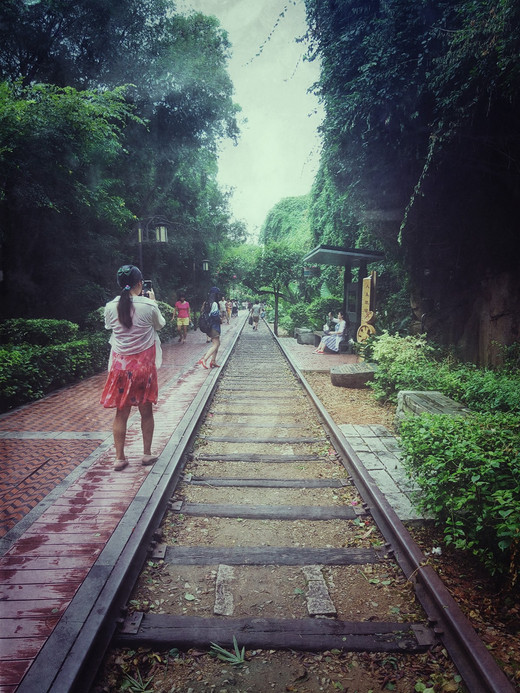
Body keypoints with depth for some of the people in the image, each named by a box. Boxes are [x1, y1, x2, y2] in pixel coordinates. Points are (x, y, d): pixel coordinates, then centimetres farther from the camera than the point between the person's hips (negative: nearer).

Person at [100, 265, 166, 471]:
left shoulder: (111, 307, -5)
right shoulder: (149, 306, -11)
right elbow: (160, 325, 7)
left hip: (120, 364, 2)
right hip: (143, 364, -2)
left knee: (121, 412, 9)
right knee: (146, 410, 12)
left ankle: (120, 457, 14)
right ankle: (147, 454, 22)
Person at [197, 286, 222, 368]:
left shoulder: (209, 303, 11)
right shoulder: (214, 304, -17)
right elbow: (214, 315, -23)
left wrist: (219, 317, 10)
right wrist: (220, 319, -5)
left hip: (212, 326, 10)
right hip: (214, 326, -10)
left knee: (217, 343, 16)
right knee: (215, 344, -8)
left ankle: (213, 361, 17)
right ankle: (204, 359, -16)